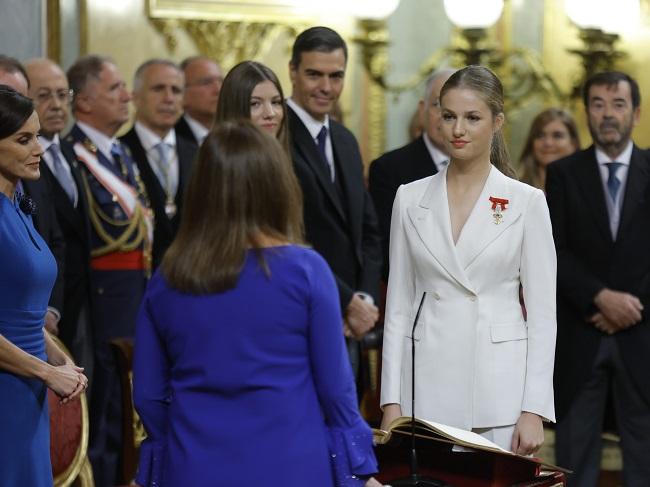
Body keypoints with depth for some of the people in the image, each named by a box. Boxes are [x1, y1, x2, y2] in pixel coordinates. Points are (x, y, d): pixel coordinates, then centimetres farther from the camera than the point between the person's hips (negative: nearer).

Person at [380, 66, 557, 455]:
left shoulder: (526, 202, 0)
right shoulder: (411, 199, 6)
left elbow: (543, 313, -1)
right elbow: (399, 306, 8)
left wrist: (535, 410, -8)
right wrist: (392, 400, 1)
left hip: (499, 389, -2)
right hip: (428, 383, 2)